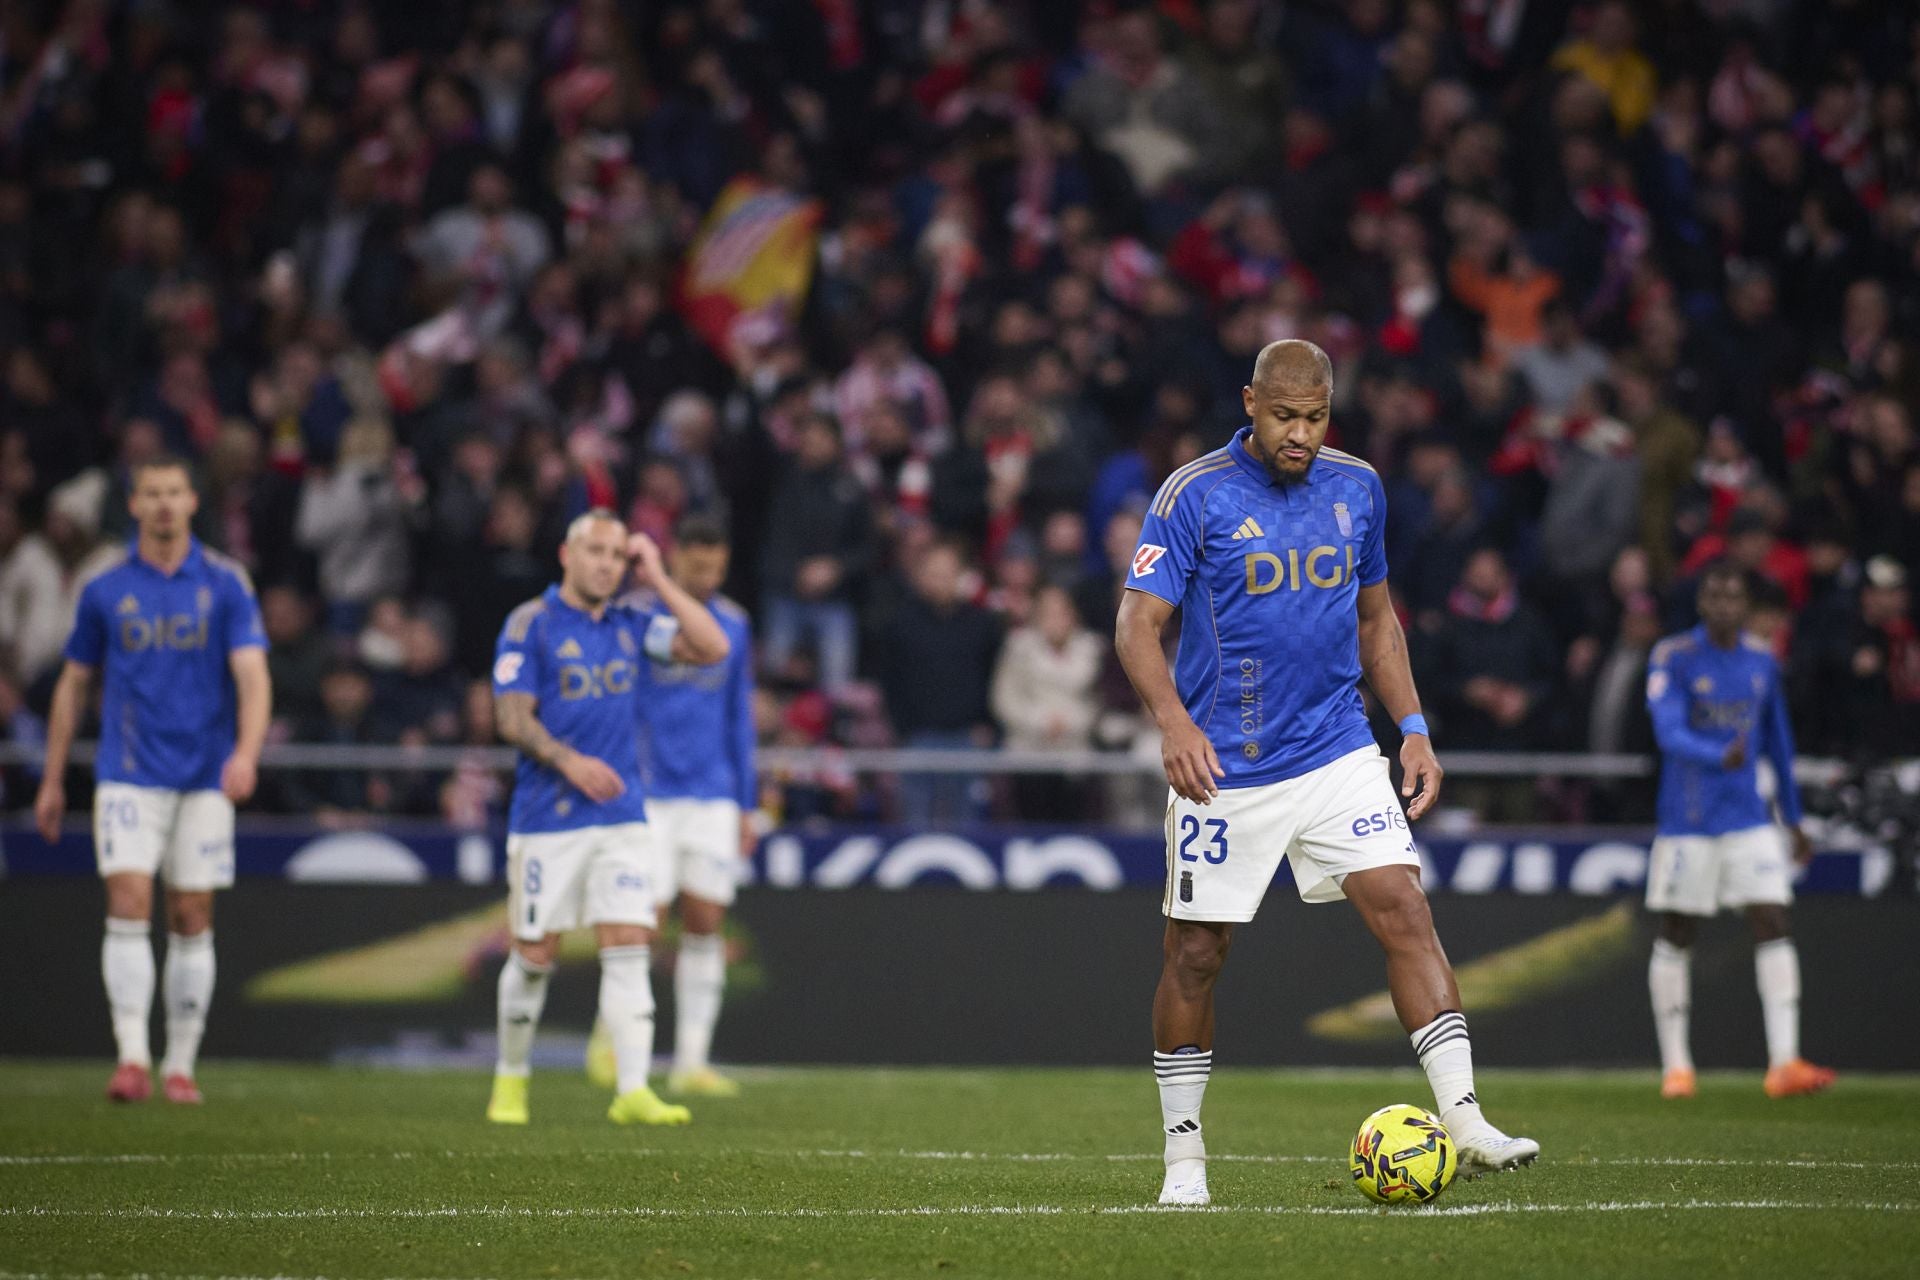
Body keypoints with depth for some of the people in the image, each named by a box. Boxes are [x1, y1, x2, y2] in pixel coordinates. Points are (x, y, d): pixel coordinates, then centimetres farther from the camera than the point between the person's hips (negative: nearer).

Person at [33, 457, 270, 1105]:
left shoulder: (225, 583, 1)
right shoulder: (105, 591, 5)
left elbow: (252, 675, -7)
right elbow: (73, 685, 14)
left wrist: (246, 753, -24)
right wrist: (52, 781, 13)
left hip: (205, 778, 0)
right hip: (128, 776, 0)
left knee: (192, 921, 3)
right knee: (128, 904, -15)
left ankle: (180, 1064, 11)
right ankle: (132, 1057, -18)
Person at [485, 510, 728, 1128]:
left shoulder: (631, 625, 10)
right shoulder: (530, 624, -4)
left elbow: (711, 647, 1)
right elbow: (512, 716, -9)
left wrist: (657, 579, -1)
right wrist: (566, 760, -24)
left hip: (622, 817, 3)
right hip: (547, 819, -3)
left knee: (628, 949, -8)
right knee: (534, 955, 3)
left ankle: (633, 1090, -13)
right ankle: (511, 1080, 21)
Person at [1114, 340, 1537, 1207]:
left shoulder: (1356, 488, 6)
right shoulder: (1195, 495, -9)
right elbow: (1137, 624, -13)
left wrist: (1413, 729, 8)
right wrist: (1173, 720, -29)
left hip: (1337, 753, 3)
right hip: (1224, 770, -3)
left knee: (1403, 909, -12)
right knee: (1194, 952, 2)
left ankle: (1464, 1123, -16)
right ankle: (1183, 1156, 17)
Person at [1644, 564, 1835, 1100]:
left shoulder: (1762, 662, 8)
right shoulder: (1672, 659, -7)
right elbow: (1669, 732, -20)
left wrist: (1793, 818, 21)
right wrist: (1720, 757, -39)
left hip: (1749, 817, 4)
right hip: (1687, 822, -4)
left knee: (1772, 925, -9)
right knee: (1676, 936, 3)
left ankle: (1784, 1062, -13)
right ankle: (1675, 1065, 14)